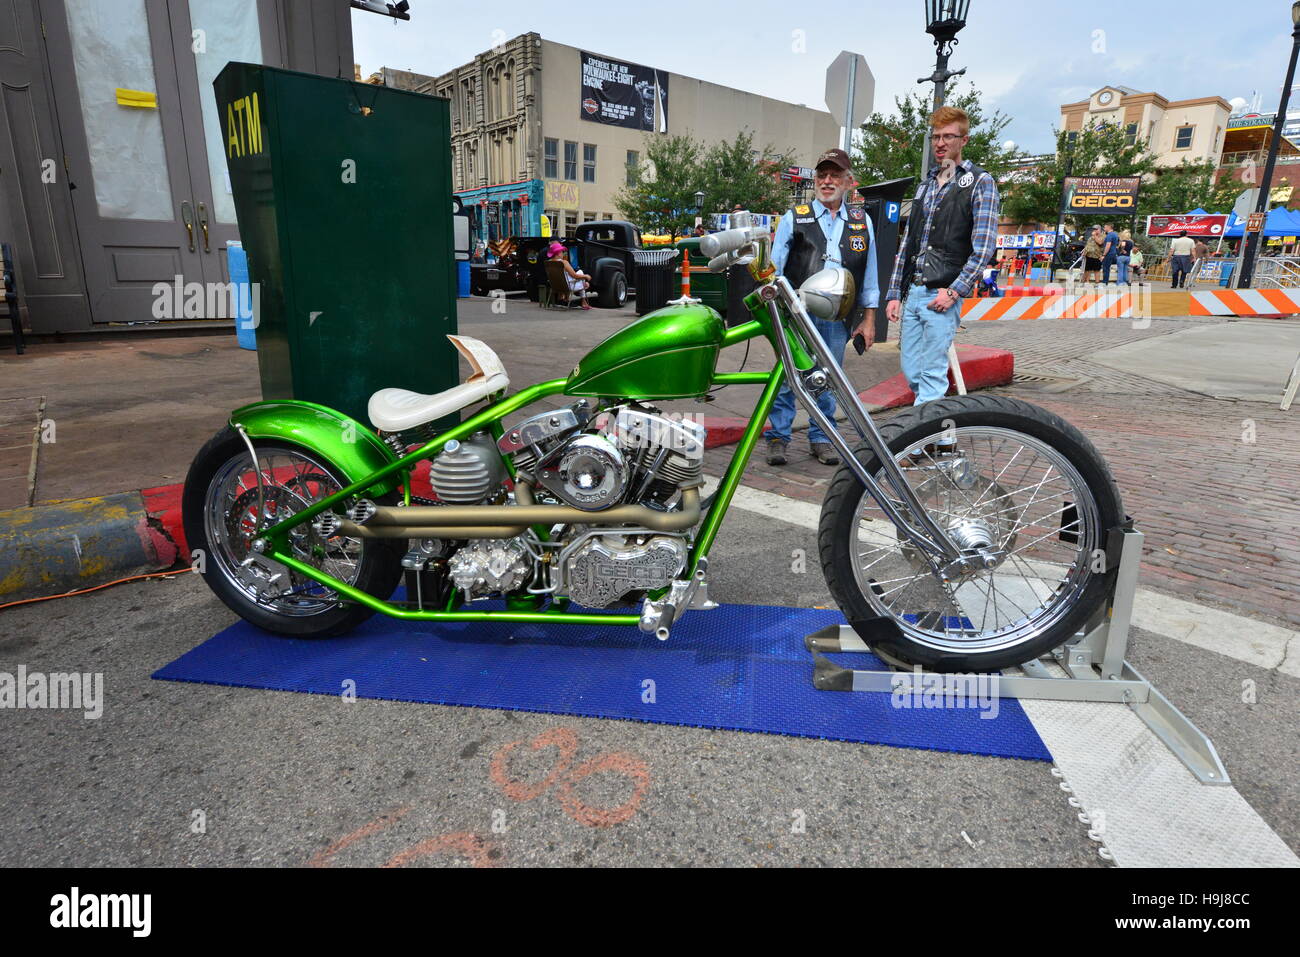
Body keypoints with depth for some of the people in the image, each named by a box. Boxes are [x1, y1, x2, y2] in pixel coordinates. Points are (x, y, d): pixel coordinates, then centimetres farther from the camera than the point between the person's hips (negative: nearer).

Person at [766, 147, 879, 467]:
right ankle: (778, 437, 9)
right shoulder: (794, 217, 8)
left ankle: (821, 438, 20)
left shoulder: (861, 221, 15)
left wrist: (868, 318, 12)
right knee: (787, 376, -3)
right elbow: (774, 266, 5)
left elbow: (869, 274, 15)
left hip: (837, 318, 2)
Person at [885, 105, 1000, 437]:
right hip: (912, 293, 7)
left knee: (932, 374, -7)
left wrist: (954, 291, -15)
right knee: (911, 371, 8)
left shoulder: (980, 182, 1)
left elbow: (984, 246, -7)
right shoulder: (926, 186, 20)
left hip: (942, 294, -7)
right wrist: (894, 294, 11)